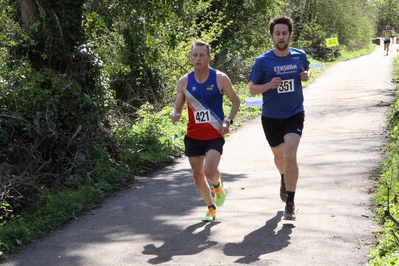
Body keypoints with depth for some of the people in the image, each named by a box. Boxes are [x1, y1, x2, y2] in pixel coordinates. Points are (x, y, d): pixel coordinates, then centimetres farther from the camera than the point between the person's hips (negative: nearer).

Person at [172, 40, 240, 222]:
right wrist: (175, 114, -15)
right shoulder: (183, 82, 1)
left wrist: (228, 121, -9)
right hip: (193, 136, 3)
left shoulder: (220, 78, -5)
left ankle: (218, 185, 18)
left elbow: (235, 101, 5)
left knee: (209, 171, -20)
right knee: (198, 175, 7)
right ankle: (211, 208, 30)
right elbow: (178, 107, 9)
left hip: (215, 135, -3)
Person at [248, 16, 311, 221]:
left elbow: (307, 69, 21)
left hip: (294, 114, 0)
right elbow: (252, 89, -4)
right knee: (279, 156, 18)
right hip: (271, 117, 1)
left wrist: (307, 75, -4)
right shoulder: (263, 61, -10)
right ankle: (284, 179, 54)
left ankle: (290, 204, -8)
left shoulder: (300, 56, -2)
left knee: (290, 156, -18)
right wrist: (269, 85, -23)